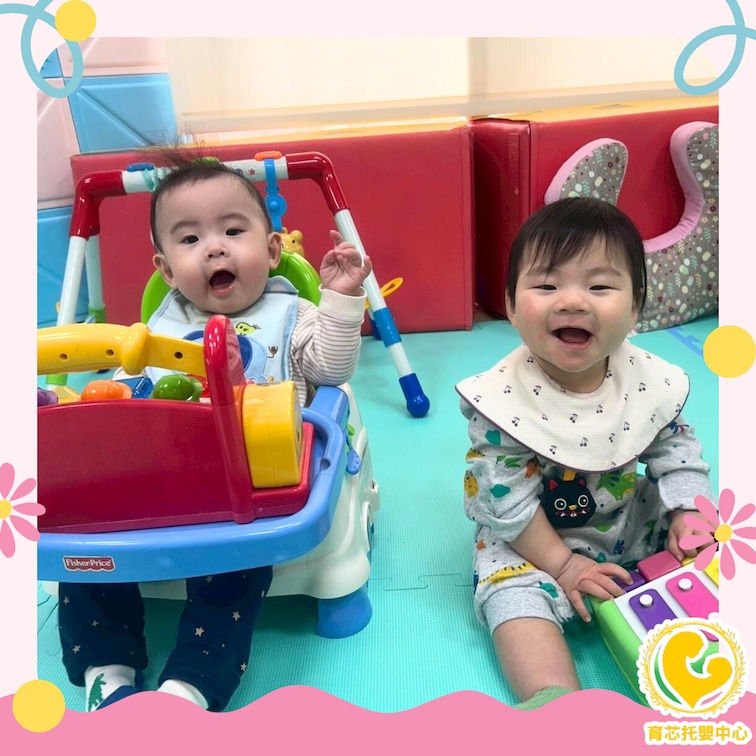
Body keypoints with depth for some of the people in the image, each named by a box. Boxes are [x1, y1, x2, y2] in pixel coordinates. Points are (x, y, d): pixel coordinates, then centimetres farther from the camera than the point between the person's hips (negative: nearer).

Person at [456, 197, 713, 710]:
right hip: (529, 540, -4)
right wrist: (562, 563, -18)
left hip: (629, 523, 5)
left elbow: (675, 448, 3)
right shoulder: (503, 398, -26)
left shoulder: (649, 381, -14)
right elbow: (504, 498, -21)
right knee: (513, 591, -26)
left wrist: (687, 511, -12)